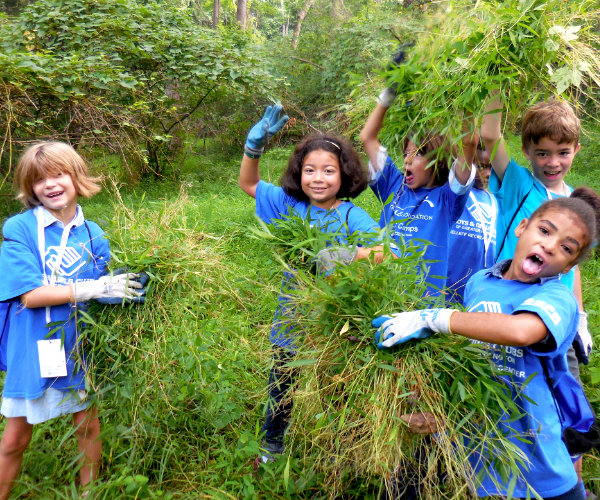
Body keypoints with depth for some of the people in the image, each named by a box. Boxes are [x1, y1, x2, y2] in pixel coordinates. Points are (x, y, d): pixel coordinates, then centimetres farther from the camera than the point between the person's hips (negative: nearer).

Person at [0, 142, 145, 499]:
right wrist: (92, 288, -25)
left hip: (79, 345, 4)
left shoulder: (92, 234, 1)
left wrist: (131, 286, -14)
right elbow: (30, 295, -19)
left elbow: (102, 294, 6)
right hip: (33, 349, -3)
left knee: (88, 425, 16)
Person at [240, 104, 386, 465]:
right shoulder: (290, 205, -3)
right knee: (281, 390, 21)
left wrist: (349, 255, -46)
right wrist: (254, 146, -8)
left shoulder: (350, 216, -15)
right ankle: (273, 447, 47)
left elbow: (385, 250, -29)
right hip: (291, 325, 3)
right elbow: (248, 184, 8)